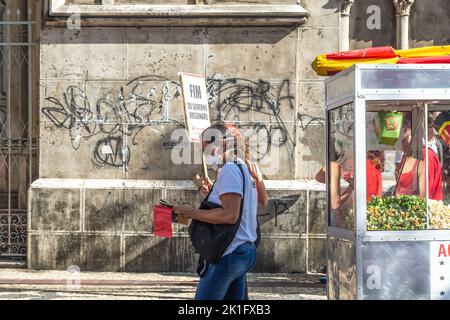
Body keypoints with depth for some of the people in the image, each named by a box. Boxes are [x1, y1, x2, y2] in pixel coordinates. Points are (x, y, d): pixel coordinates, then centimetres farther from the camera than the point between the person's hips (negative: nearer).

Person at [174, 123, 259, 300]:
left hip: (229, 253, -10)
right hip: (245, 251, 10)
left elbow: (230, 215, -23)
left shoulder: (229, 170, -13)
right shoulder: (244, 170, 18)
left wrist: (193, 213, -15)